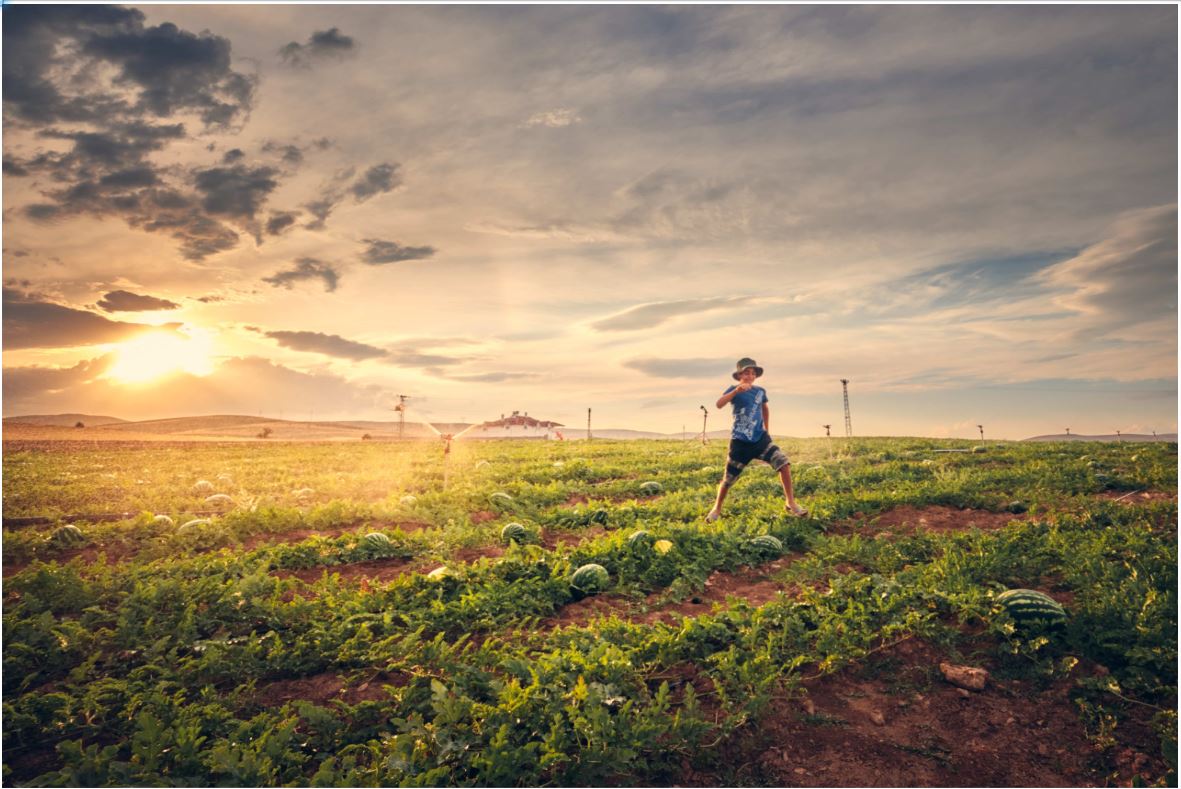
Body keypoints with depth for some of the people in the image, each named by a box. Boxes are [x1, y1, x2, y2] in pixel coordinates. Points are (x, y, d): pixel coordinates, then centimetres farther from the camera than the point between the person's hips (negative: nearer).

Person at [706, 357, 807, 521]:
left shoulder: (760, 391, 6)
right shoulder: (734, 390, -7)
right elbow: (719, 404, -27)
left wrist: (767, 430, 23)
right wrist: (736, 390, -39)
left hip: (760, 438, 3)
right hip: (740, 441, -3)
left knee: (783, 462, -16)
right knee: (728, 479, 4)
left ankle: (791, 504, -3)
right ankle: (716, 509, 28)